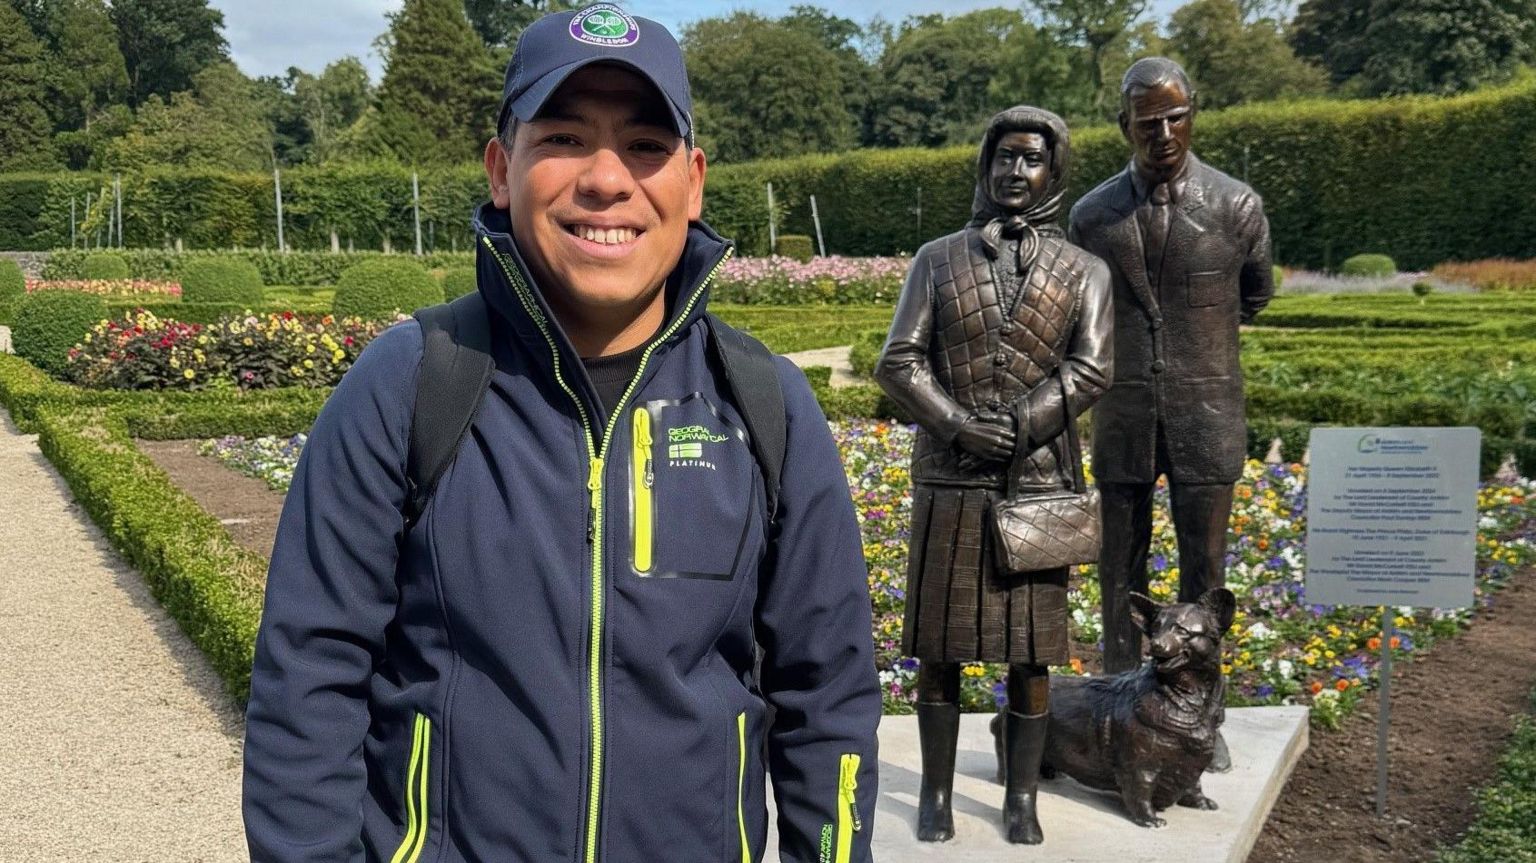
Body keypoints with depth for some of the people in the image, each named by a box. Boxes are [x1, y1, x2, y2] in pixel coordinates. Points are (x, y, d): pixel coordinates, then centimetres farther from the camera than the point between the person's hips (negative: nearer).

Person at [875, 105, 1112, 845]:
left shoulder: (1083, 272, 5)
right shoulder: (937, 259, 6)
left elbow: (1091, 369, -7)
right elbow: (898, 362, -2)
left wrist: (1010, 430, -17)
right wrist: (963, 429, -16)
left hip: (1038, 480, 0)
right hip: (947, 479, 0)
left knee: (1030, 646, 6)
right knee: (939, 643, 5)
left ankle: (1022, 797, 19)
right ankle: (936, 792, 18)